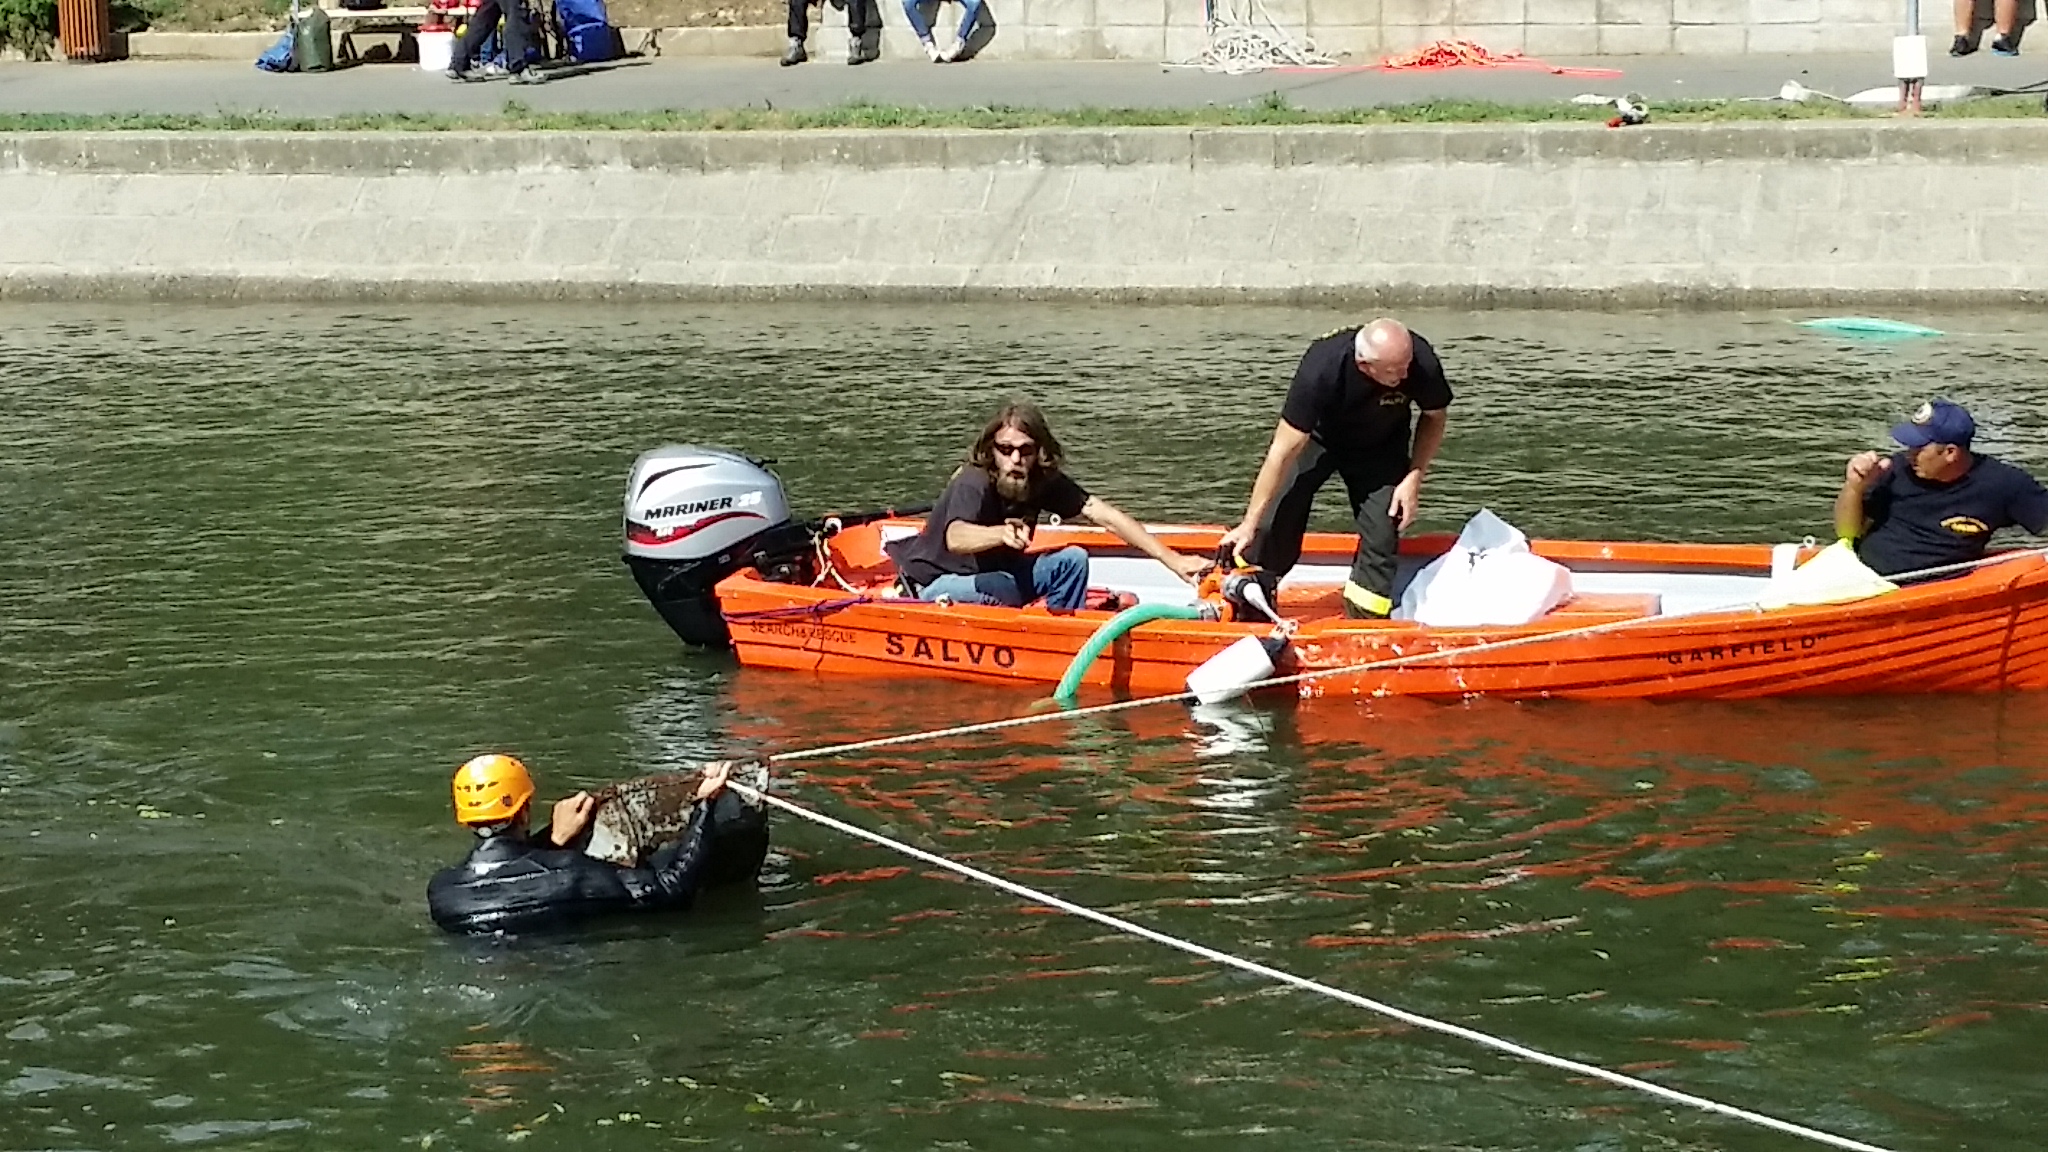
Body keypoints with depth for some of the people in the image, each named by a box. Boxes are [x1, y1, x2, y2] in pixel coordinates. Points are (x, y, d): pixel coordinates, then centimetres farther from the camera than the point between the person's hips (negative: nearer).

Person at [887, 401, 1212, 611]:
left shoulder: (1043, 481, -10)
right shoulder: (973, 483, -30)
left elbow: (1105, 515, -11)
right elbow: (955, 538, -50)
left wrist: (1171, 560, -17)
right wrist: (1002, 533, -71)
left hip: (998, 571, 7)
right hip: (941, 583, -7)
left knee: (1073, 560, -10)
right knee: (1004, 590, -36)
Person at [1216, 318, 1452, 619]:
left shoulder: (1421, 364, -33)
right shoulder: (1321, 369, -40)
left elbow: (1435, 417, -8)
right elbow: (1284, 450, -33)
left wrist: (1414, 478, -20)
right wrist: (1249, 524, -29)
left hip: (1379, 447, 2)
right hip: (1318, 437, -2)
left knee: (1382, 537, -11)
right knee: (1273, 524, -12)